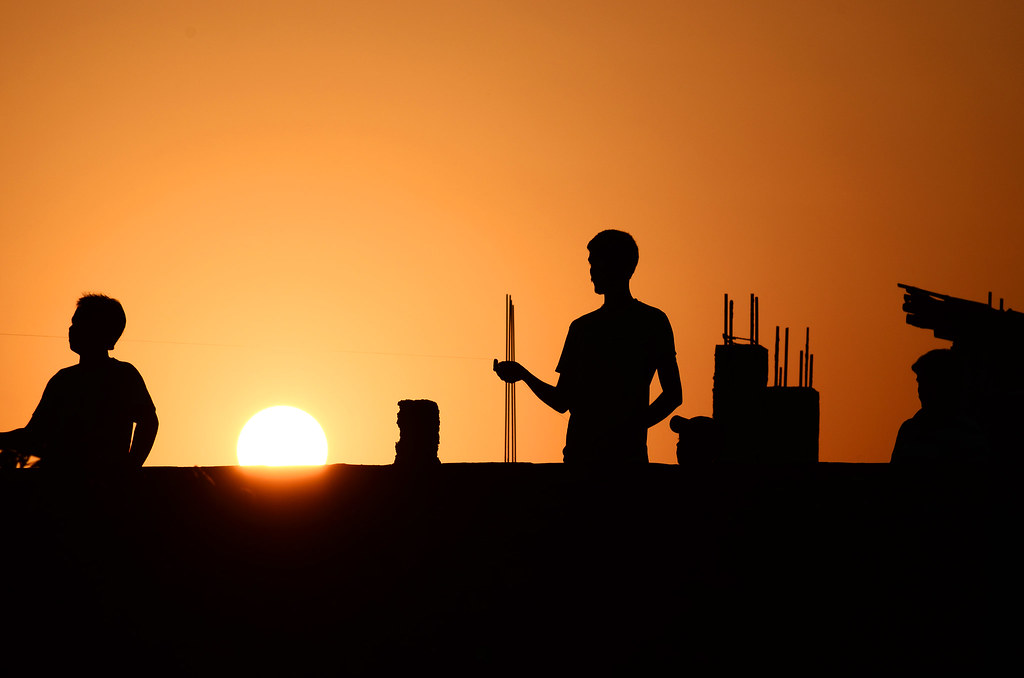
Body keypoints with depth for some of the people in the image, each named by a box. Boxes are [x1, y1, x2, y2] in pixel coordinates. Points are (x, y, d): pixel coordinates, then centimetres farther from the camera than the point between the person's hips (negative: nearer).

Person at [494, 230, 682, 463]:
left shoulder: (652, 322, 4)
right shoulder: (582, 327, 18)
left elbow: (673, 395, 0)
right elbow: (563, 402, 17)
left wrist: (633, 427, -13)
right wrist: (524, 375, 1)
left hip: (626, 453, -4)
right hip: (580, 453, 4)